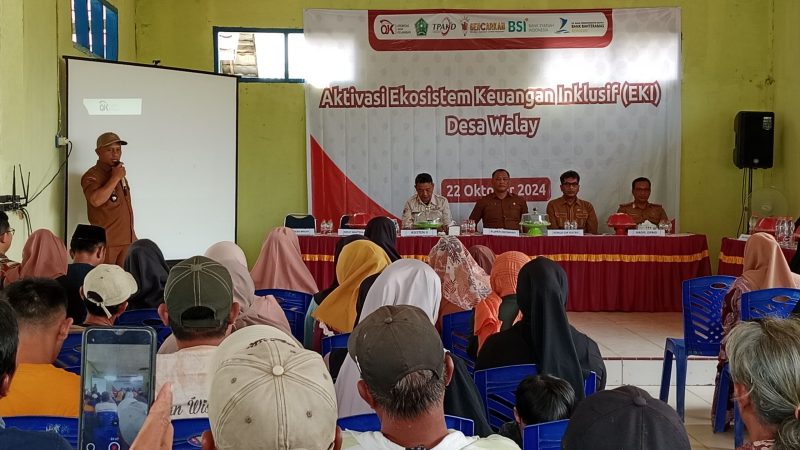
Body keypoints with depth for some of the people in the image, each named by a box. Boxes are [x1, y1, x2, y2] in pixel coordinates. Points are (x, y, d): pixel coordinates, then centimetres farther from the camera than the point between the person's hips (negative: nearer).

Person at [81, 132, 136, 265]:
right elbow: (96, 200, -27)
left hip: (127, 240, 7)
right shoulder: (92, 176, -7)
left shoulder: (119, 174, 18)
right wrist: (115, 178, -20)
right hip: (106, 241, -7)